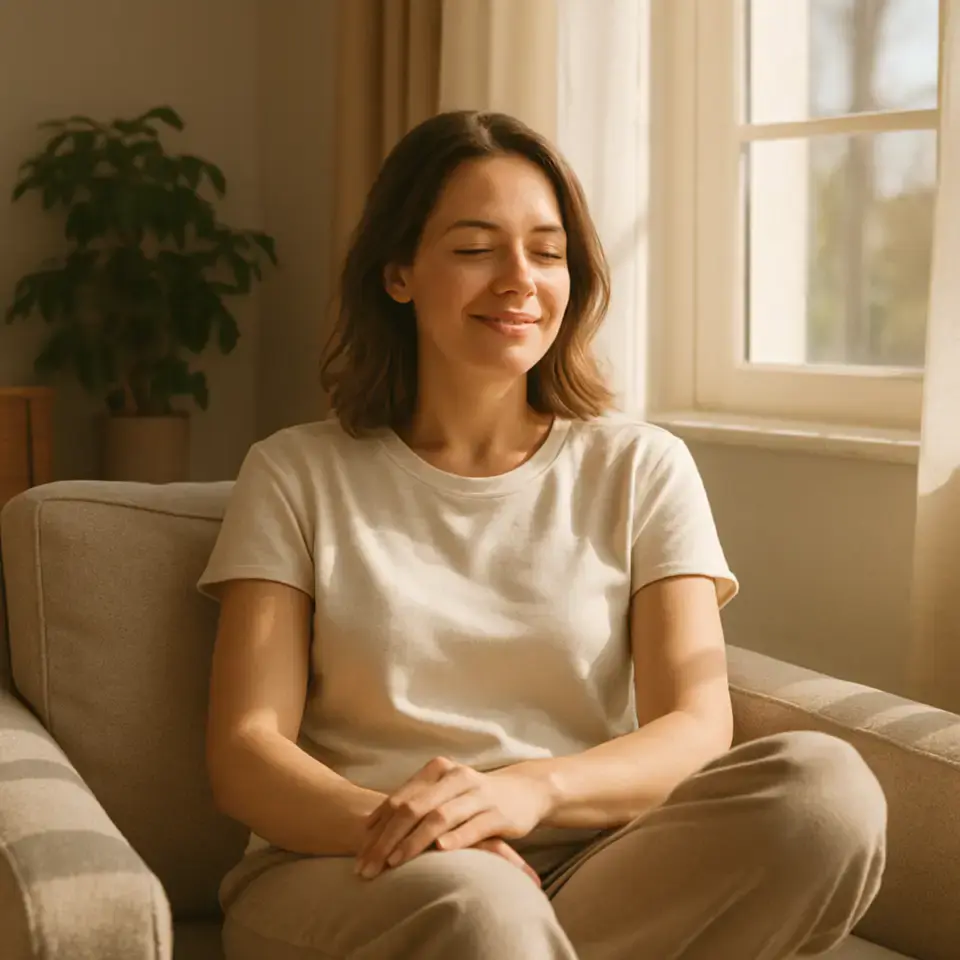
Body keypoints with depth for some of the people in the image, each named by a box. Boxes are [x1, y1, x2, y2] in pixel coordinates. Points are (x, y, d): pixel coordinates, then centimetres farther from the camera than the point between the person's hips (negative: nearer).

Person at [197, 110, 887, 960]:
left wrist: (532, 789, -25)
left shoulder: (641, 468, 10)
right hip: (342, 870, -3)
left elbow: (697, 729, -2)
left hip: (586, 871, 4)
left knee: (825, 784, -28)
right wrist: (396, 827, -25)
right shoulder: (297, 475, 7)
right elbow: (244, 756, -2)